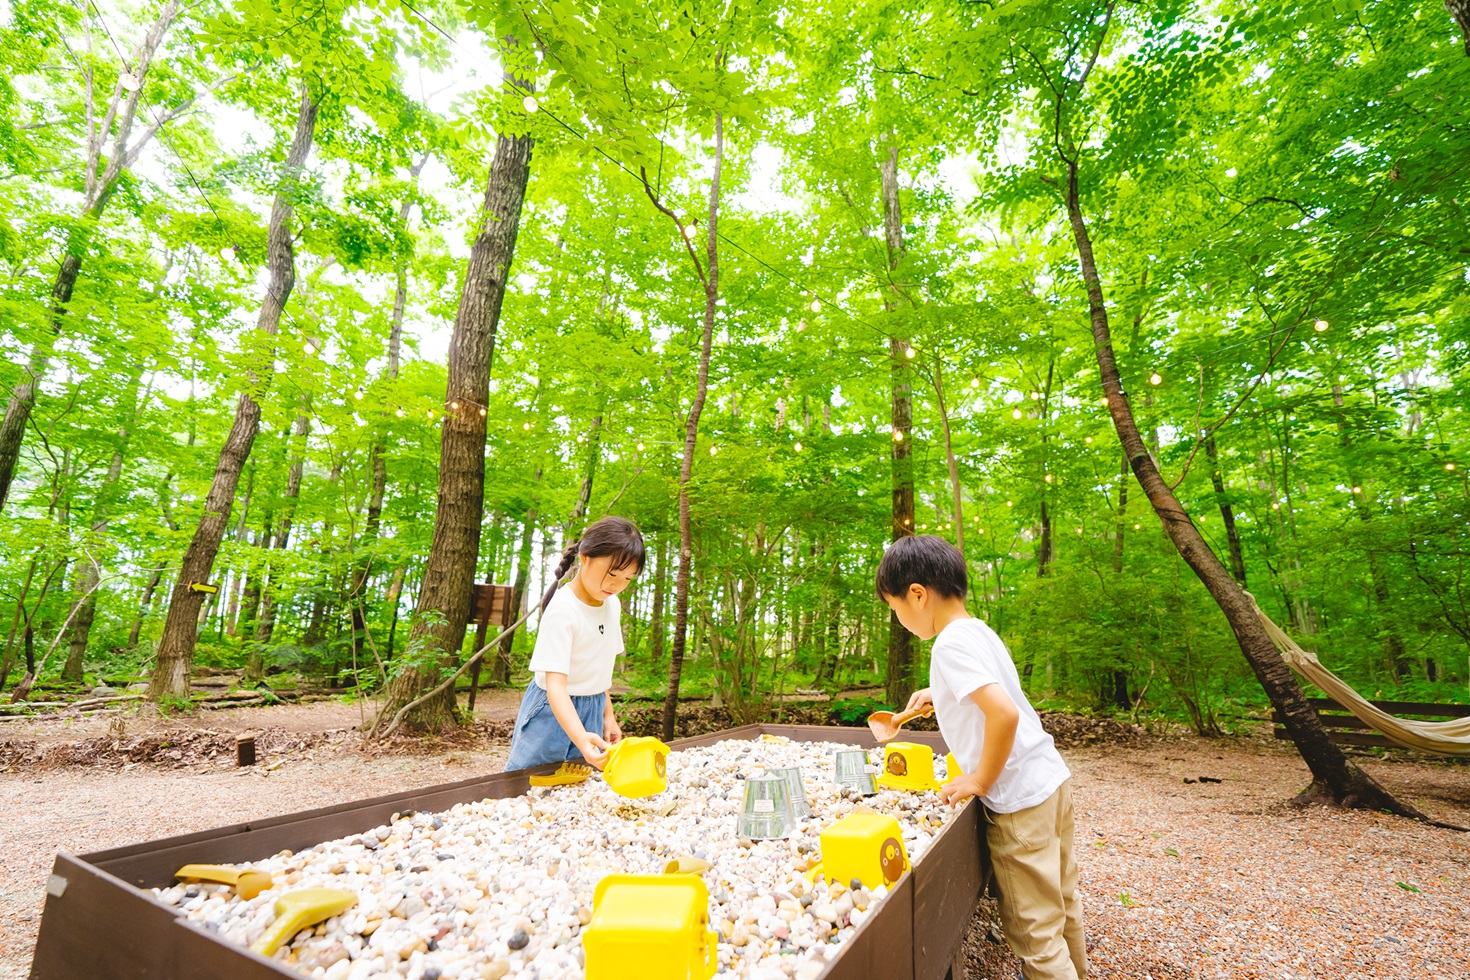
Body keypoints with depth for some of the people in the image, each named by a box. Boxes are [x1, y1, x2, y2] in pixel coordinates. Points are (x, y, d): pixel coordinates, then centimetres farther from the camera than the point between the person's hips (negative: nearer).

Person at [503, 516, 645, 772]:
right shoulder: (562, 610, -25)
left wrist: (608, 715, 11)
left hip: (592, 710, 7)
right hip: (555, 711, -6)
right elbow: (555, 684, -32)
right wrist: (581, 738, -45)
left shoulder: (612, 605, -1)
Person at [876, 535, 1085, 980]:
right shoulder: (979, 630, 6)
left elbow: (1004, 713, -31)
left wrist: (980, 781, -18)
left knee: (1034, 928, 6)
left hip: (1020, 798, -9)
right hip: (1052, 777, 9)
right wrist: (941, 693, 17)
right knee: (1060, 901, 27)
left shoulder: (950, 644, -22)